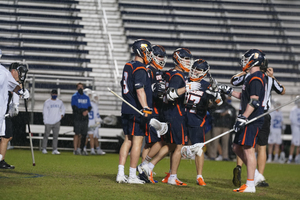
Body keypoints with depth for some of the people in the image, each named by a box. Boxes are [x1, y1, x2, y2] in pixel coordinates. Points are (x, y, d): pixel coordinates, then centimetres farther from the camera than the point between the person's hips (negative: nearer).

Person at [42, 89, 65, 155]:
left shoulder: (60, 102, 9)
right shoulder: (47, 102, 1)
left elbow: (63, 109, 26)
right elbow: (45, 112, -1)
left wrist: (62, 114, 7)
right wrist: (45, 121, -8)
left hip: (57, 122, 2)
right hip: (48, 122, -2)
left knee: (55, 136, -2)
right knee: (46, 135, 2)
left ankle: (54, 150, -2)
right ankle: (44, 149, 9)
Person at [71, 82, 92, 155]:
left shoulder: (86, 97, 17)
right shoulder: (74, 96, 1)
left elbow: (89, 106, 14)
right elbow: (74, 107, -9)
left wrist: (87, 111, -9)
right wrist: (82, 112, -20)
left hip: (85, 118, 5)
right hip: (77, 117, -5)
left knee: (83, 134, 2)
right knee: (77, 134, -9)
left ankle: (79, 149, 9)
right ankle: (75, 150, -7)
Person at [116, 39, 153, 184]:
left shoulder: (128, 67, 15)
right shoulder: (140, 69, -14)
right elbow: (140, 90, -23)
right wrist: (146, 109, -27)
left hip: (127, 110, 9)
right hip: (137, 111, -9)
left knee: (128, 140, 12)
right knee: (137, 141, -4)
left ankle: (120, 174, 10)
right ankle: (132, 176, -3)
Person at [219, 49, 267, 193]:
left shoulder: (256, 78, -13)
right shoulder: (252, 77, 19)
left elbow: (253, 101, -21)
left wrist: (243, 118, -24)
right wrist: (229, 92, 32)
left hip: (252, 120, -10)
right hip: (248, 120, 10)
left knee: (248, 149, -10)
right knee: (237, 147, 13)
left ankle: (250, 184, -11)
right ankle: (254, 173, 19)